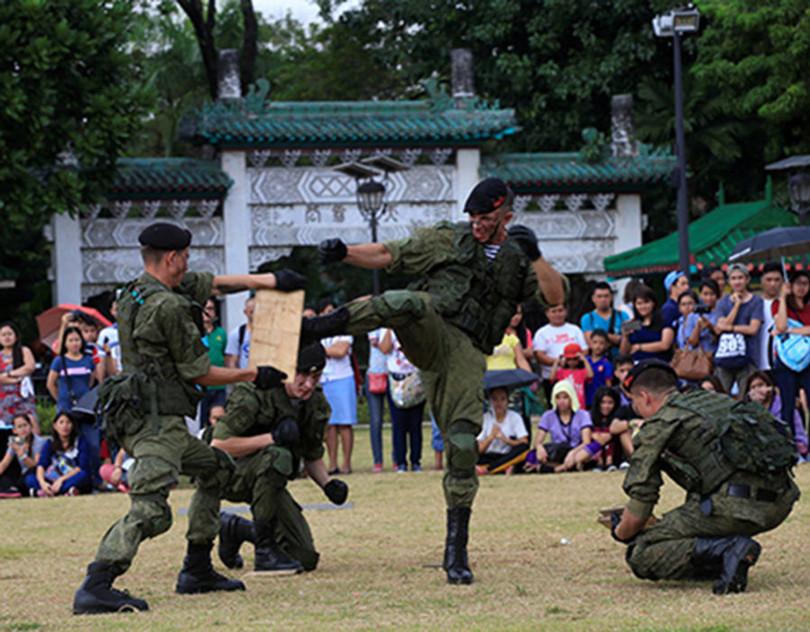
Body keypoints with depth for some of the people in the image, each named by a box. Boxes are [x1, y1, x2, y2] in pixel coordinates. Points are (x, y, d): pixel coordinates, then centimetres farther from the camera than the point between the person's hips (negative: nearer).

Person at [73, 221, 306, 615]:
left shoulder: (137, 292, 15)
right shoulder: (169, 306, -14)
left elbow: (214, 283, 25)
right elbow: (199, 374, -8)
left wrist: (268, 280, 23)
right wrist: (252, 375, 4)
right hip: (156, 421, -11)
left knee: (217, 468, 26)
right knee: (150, 511, -22)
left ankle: (197, 572, 25)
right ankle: (95, 589, -36)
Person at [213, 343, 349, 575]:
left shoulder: (316, 403, -2)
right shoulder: (254, 394, -23)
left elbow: (313, 457, 11)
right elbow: (218, 446, -26)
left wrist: (328, 484, -10)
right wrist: (271, 438, -33)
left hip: (269, 481, 7)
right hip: (230, 474, -7)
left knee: (305, 558, -2)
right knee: (278, 457, -39)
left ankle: (234, 529, 22)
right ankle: (265, 551, -27)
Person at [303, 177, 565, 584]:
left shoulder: (518, 261, 18)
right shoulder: (447, 239, 15)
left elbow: (555, 297, 2)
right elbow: (387, 255, 12)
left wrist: (535, 256, -13)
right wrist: (344, 253, -5)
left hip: (467, 356, 1)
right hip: (428, 336, -1)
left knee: (462, 447, -9)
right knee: (411, 302, -37)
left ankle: (457, 550, -2)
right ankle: (313, 329, -31)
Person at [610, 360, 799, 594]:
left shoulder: (657, 426, 6)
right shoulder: (716, 399, 27)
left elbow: (639, 511, 4)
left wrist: (621, 533, 25)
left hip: (735, 504, -8)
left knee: (640, 556, 1)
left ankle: (727, 550, -16)